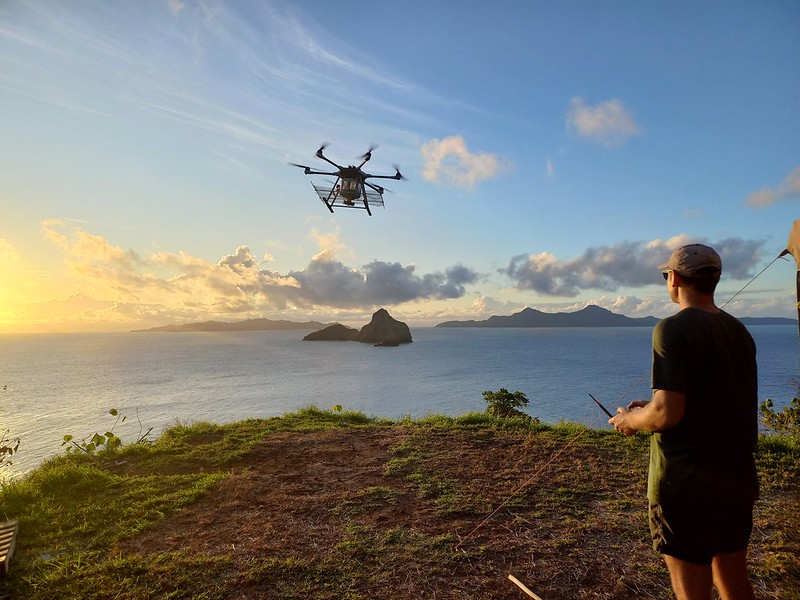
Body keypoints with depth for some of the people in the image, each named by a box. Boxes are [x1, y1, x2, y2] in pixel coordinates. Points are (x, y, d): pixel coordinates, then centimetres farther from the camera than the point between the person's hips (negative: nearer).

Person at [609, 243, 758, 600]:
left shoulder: (674, 329, -17)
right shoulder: (739, 332, 7)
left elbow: (667, 414, -24)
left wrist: (629, 420, -3)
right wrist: (652, 407, 18)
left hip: (686, 484, -8)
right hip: (738, 479, 8)